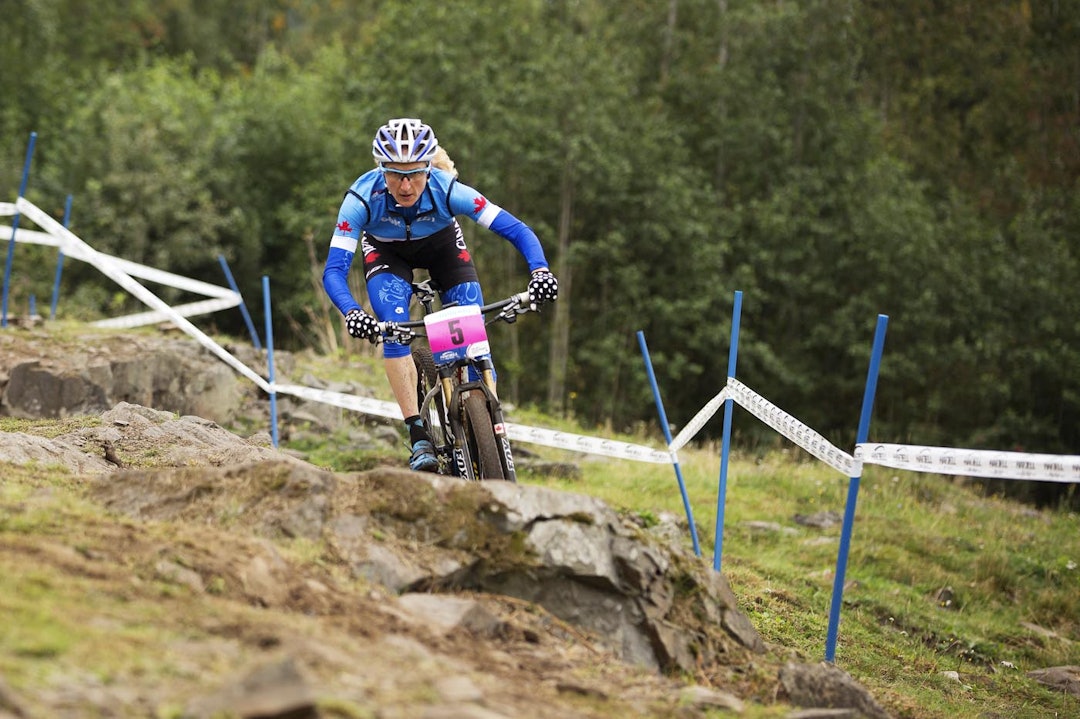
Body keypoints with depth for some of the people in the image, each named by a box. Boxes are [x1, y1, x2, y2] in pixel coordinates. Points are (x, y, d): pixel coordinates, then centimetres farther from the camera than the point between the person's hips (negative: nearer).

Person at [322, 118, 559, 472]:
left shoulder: (447, 191, -36)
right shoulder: (363, 198, -37)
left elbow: (518, 230, -34)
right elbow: (334, 271, -37)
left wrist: (540, 270, -52)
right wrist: (352, 313, -57)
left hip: (441, 245, 0)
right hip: (386, 252, 0)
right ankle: (419, 437, -22)